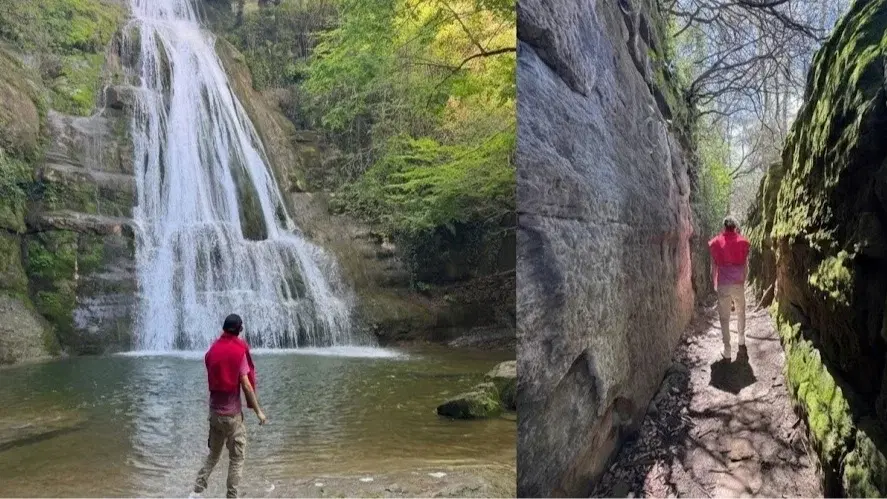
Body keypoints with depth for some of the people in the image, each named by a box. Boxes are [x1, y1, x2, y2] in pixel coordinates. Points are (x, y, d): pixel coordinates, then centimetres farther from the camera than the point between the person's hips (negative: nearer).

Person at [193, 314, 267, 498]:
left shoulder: (212, 350, 3)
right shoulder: (239, 351, -12)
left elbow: (212, 378, 6)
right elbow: (246, 385, -14)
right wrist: (258, 411, -8)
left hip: (214, 410, 5)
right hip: (232, 412, -5)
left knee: (213, 454, 18)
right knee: (237, 458, 4)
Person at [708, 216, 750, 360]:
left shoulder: (715, 243, -2)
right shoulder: (742, 242, -2)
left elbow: (714, 267, 1)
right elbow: (745, 266, 2)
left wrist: (714, 284, 13)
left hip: (723, 285, -1)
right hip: (738, 284, 1)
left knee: (724, 318, 5)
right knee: (740, 313, 24)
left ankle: (727, 350, 6)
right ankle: (741, 340, 40)